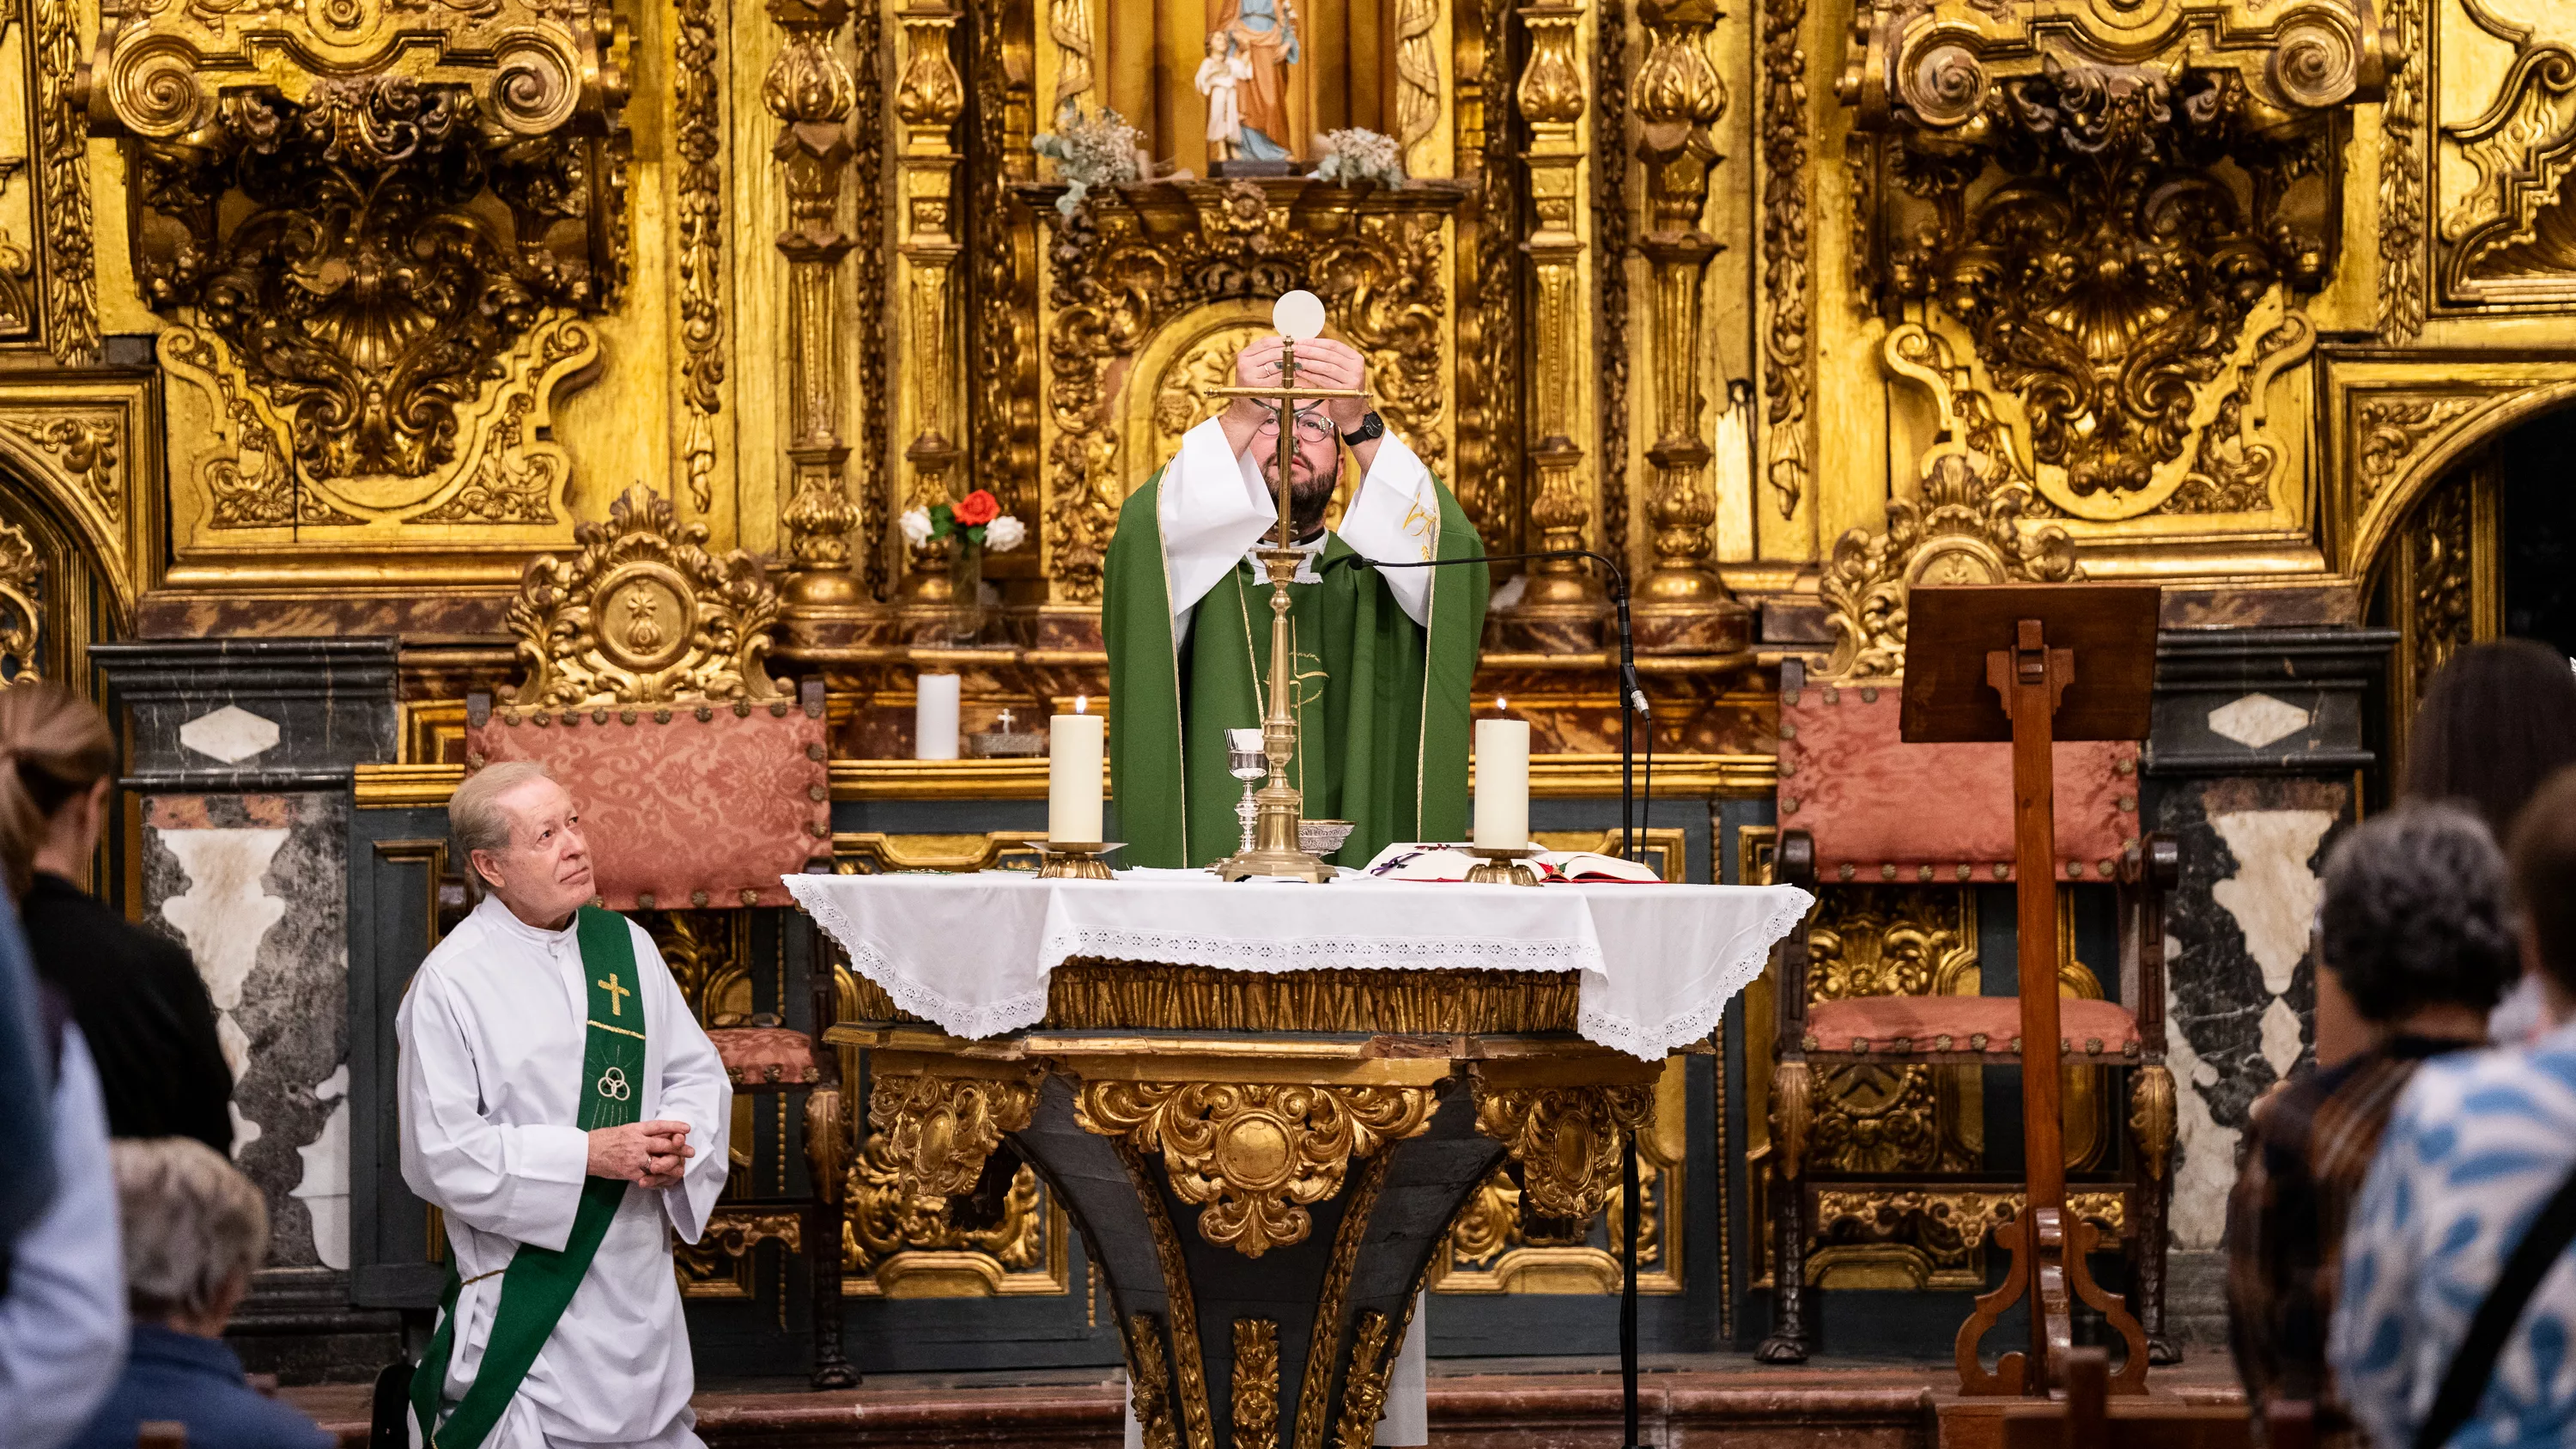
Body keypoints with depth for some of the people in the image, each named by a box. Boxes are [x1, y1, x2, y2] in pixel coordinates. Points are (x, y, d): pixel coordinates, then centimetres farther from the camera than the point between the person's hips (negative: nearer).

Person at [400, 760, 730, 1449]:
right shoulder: (452, 982, -11)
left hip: (639, 1282, 6)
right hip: (524, 1292, -6)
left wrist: (678, 1144, -8)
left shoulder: (625, 945, 7)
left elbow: (697, 1072, 14)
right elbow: (442, 1154, -14)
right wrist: (590, 1154, -19)